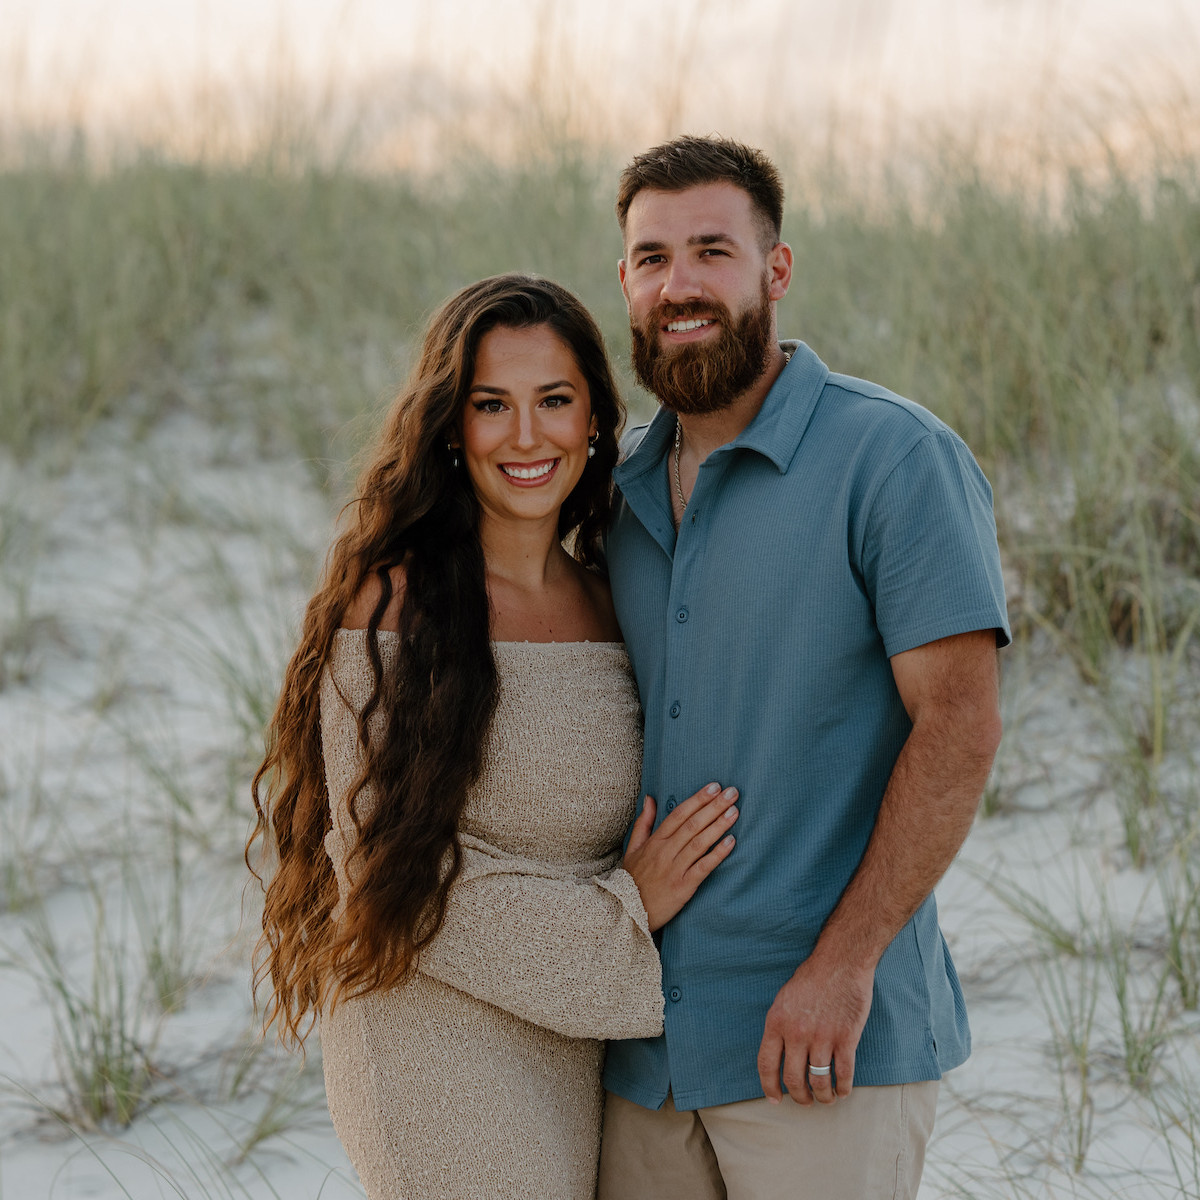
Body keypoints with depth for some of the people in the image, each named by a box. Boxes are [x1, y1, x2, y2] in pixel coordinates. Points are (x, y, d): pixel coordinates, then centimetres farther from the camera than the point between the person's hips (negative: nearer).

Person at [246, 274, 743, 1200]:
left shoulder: (607, 607, 7)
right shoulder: (394, 603, -12)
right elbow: (386, 864, -14)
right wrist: (621, 914, -12)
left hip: (579, 1041, 6)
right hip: (437, 1041, -6)